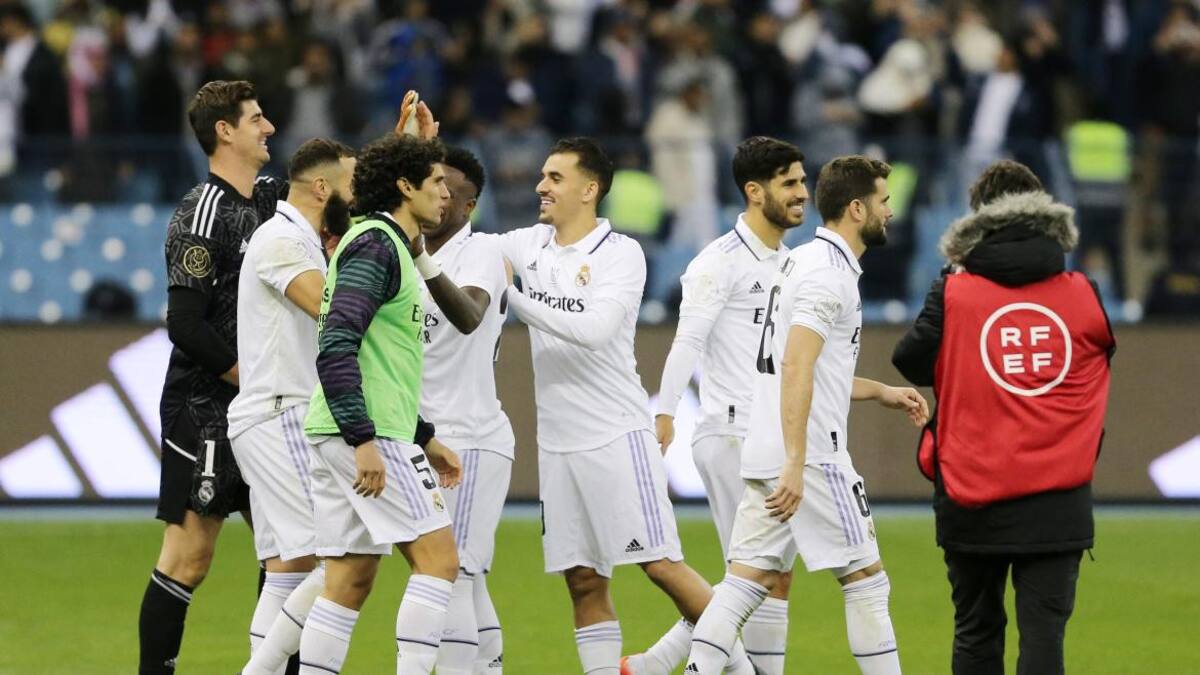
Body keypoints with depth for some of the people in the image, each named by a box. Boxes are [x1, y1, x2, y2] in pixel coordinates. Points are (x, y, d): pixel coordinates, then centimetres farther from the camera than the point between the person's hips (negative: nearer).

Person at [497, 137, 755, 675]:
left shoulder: (622, 254, -9)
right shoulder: (528, 246, 8)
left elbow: (594, 330, -22)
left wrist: (512, 295, -22)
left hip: (617, 435, -5)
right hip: (557, 443, 5)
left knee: (662, 565, -8)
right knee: (583, 582, 3)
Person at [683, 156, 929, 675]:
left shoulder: (802, 261, 18)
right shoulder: (829, 273, -13)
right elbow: (796, 369, -23)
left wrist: (881, 392, 27)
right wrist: (795, 466, -27)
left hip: (765, 456, 9)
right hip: (809, 455, -9)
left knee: (747, 581, 4)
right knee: (866, 579, 0)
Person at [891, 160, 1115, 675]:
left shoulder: (953, 295, -6)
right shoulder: (1083, 296, -1)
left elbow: (911, 362, 1)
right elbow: (1105, 350, 14)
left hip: (971, 501, 0)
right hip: (1058, 505, 0)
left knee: (977, 634, 14)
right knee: (1043, 633, -3)